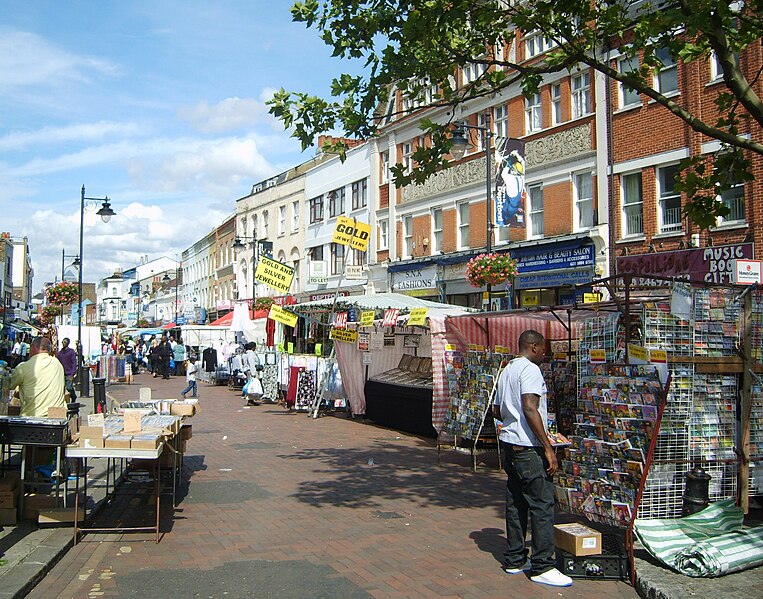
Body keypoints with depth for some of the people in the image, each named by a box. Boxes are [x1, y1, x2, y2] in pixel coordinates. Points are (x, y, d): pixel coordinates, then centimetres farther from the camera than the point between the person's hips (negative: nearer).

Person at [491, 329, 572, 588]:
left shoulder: (506, 370, 17)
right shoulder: (530, 369, -12)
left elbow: (497, 411, 22)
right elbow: (530, 408, -23)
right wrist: (548, 447, -22)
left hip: (509, 443, 10)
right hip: (528, 447, -10)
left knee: (516, 502, 13)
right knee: (542, 503, -5)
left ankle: (515, 560, 19)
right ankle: (542, 566, -2)